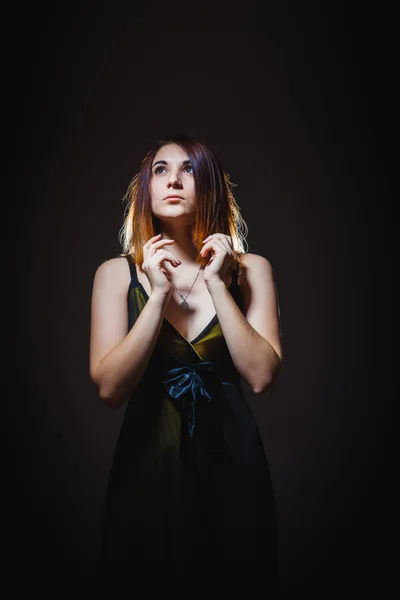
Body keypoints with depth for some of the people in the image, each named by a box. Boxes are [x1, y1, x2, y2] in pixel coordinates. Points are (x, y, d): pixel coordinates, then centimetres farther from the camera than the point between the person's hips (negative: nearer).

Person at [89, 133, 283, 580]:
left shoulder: (250, 269, -1)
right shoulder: (117, 273, -2)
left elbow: (261, 377, -12)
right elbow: (109, 389, -11)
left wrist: (217, 284, -15)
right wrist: (158, 294, -16)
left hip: (231, 461, 1)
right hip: (146, 462, 0)